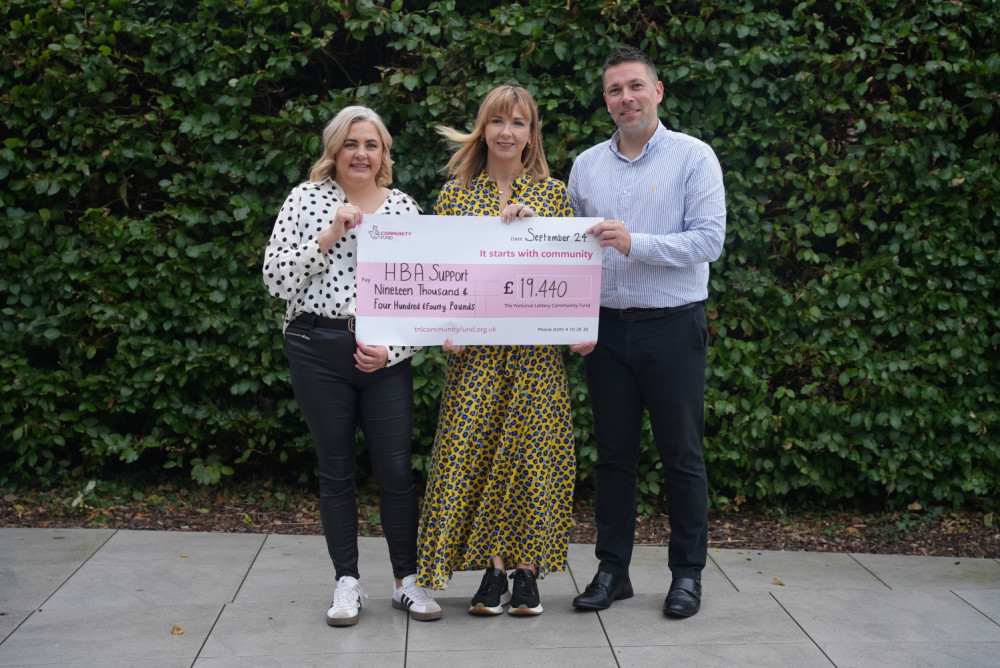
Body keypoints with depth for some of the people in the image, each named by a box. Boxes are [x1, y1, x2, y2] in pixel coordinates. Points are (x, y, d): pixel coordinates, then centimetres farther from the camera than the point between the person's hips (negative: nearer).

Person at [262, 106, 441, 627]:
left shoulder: (404, 206, 7)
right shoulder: (306, 198, 3)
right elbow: (275, 278, -4)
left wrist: (392, 349, -7)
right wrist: (327, 238, -14)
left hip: (386, 355, 1)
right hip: (318, 349, -1)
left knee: (396, 470, 1)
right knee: (335, 469, 8)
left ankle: (407, 579, 19)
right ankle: (347, 583, 20)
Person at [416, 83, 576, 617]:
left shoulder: (553, 193, 8)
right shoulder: (455, 192, 8)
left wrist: (534, 221, -11)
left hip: (537, 346, 0)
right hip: (475, 347, 0)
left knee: (532, 447, 0)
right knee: (476, 447, -1)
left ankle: (527, 570, 12)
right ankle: (494, 570, 9)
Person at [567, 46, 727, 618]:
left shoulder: (694, 157, -2)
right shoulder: (586, 165, 10)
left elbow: (709, 240, -12)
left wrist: (635, 242, -22)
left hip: (673, 328, -3)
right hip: (605, 329, 4)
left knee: (682, 454, 4)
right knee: (614, 453, 10)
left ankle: (688, 572, 16)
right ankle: (613, 570, 20)